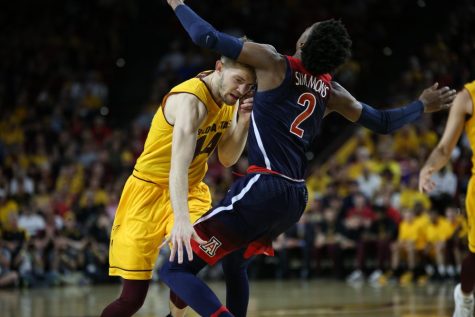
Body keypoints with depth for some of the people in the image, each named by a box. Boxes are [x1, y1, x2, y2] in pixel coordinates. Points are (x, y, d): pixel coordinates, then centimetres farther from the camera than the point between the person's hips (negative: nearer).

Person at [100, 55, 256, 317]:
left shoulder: (229, 99, -2)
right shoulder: (190, 100, -27)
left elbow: (227, 159, 1)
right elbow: (178, 166, -39)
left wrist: (244, 121, -16)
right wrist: (181, 219, -52)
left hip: (191, 191, 6)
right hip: (150, 190, -6)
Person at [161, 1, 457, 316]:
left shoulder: (275, 64, -4)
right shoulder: (331, 92, 12)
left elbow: (207, 37, -9)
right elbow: (384, 122, 26)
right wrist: (423, 105, 44)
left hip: (263, 188, -7)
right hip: (296, 196, 7)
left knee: (176, 269, -9)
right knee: (232, 261, 32)